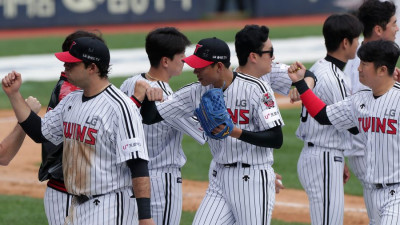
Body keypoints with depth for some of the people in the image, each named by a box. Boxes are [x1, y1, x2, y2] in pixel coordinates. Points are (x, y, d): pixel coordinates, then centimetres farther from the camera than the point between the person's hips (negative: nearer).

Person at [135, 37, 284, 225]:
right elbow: (150, 117, 2)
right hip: (219, 181, 5)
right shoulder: (196, 92, 2)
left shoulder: (255, 89, -12)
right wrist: (146, 98, -21)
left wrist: (236, 132, -27)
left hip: (253, 181, -5)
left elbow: (277, 140, -15)